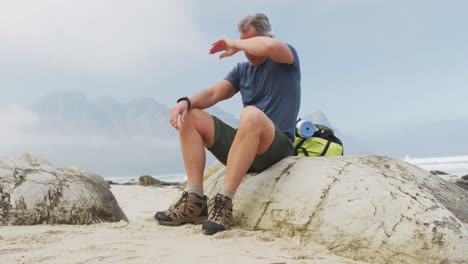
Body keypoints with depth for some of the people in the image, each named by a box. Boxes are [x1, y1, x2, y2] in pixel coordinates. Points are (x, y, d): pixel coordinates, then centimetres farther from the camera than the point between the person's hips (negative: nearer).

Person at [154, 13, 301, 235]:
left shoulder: (286, 60, 2)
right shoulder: (242, 70, 18)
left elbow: (271, 46, -24)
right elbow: (213, 93, 5)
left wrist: (234, 44, -7)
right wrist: (186, 101, -15)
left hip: (278, 147, -6)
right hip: (245, 146, 6)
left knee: (251, 114, -38)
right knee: (189, 116, -4)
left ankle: (223, 201, -34)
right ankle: (195, 200, -17)